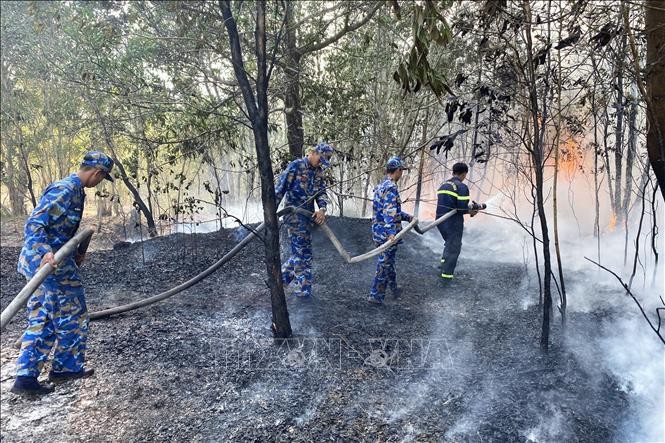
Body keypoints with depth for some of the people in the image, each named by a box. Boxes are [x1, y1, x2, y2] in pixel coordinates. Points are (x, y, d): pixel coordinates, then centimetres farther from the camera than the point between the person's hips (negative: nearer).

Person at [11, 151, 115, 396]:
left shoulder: (74, 190, 14)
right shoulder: (65, 190, -17)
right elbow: (34, 224, -24)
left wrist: (72, 254, 25)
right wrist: (46, 253, -37)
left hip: (43, 261, 10)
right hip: (49, 263, -10)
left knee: (41, 321, 12)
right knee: (73, 316, 5)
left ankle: (26, 376, 16)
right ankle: (66, 367, 20)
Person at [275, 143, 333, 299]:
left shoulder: (318, 172, 11)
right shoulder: (296, 166, -11)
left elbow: (321, 192, 7)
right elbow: (280, 188, -13)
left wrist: (322, 208, -14)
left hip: (307, 215, 8)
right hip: (294, 214, -8)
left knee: (300, 251, 13)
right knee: (303, 252, -5)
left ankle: (282, 276, 29)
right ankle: (303, 289, 5)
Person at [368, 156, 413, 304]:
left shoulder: (381, 186, 14)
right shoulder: (391, 188, -17)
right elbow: (390, 212, -29)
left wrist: (407, 217, 27)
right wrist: (391, 232, -36)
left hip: (379, 231, 10)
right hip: (387, 232, -10)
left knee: (388, 261, 21)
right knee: (385, 264, 1)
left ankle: (394, 288, 37)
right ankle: (376, 295, 8)